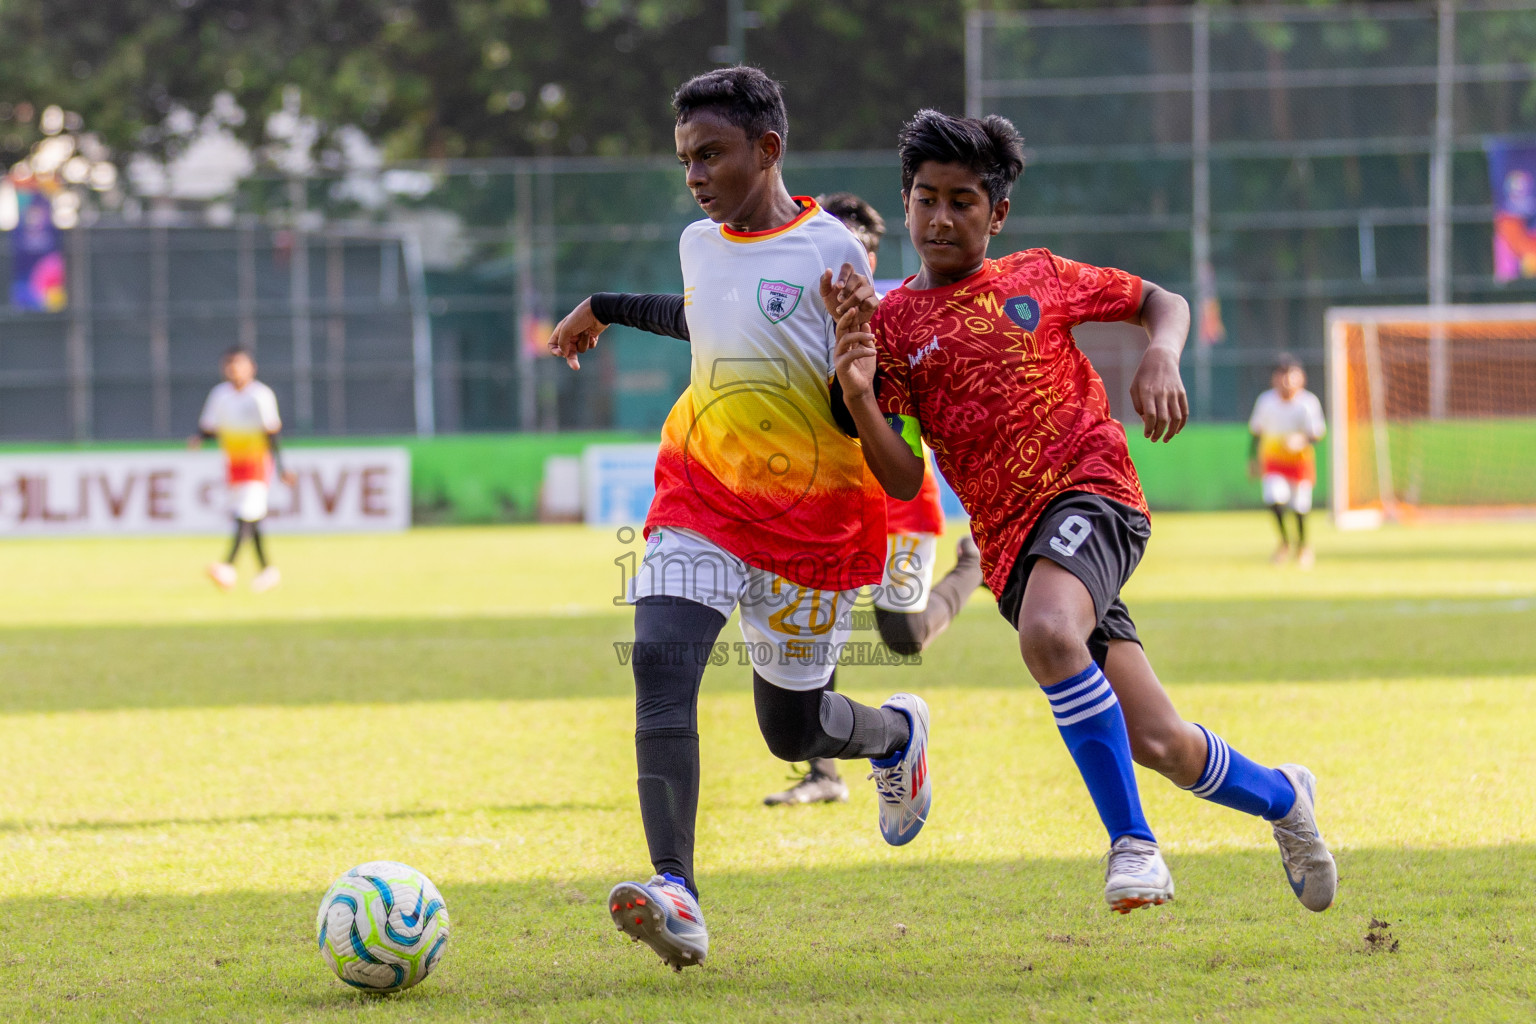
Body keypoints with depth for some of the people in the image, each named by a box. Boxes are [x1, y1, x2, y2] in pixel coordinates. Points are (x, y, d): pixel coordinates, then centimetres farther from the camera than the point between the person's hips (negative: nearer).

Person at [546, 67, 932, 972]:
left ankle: (898, 733, 47)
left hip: (810, 515, -4)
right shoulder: (699, 245, 6)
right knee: (661, 659, -23)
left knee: (792, 729, 8)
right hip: (701, 499, 4)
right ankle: (677, 896, -31)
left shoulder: (829, 253, -12)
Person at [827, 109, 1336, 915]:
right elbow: (904, 479, 1)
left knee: (1048, 634, -36)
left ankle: (1131, 840, -24)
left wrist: (1161, 358, 1)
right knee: (1156, 745, -2)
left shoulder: (1038, 277, 10)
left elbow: (1162, 302, 23)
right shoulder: (891, 326, 9)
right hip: (1010, 542, 2)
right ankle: (1280, 796, 29)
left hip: (1091, 491, -2)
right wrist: (860, 399, -17)